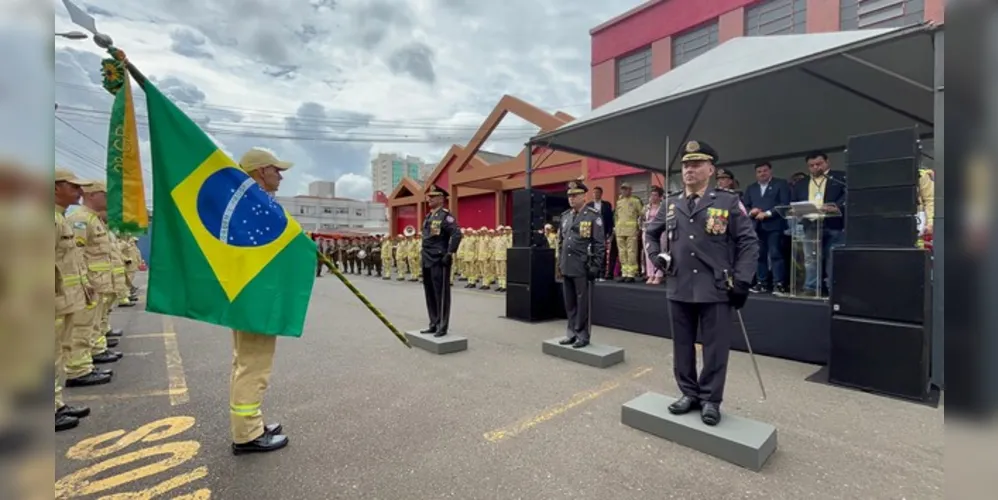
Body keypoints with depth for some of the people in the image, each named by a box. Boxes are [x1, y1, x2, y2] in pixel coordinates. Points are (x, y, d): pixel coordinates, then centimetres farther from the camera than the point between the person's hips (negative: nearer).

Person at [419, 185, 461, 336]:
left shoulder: (445, 215, -10)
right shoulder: (428, 217, 17)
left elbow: (457, 235, -20)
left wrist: (449, 254, -21)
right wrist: (422, 256, 19)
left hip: (439, 262, -9)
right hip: (426, 262, 9)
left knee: (441, 294, -2)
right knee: (430, 294, 13)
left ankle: (442, 327, 7)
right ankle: (433, 324, 23)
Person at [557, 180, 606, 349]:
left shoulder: (593, 216, -6)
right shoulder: (565, 216, 12)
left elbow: (600, 244, -9)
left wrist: (595, 266, -13)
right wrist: (560, 262, 14)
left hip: (583, 269, -6)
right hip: (566, 268, 6)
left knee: (582, 303, 3)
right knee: (569, 303, 13)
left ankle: (583, 336, 14)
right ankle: (572, 333, 24)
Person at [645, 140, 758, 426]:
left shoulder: (729, 202, -1)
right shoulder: (671, 204, 9)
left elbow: (749, 242, -1)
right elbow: (650, 233, 23)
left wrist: (741, 281, -8)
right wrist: (656, 257, 7)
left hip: (716, 290, -3)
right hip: (679, 289, 4)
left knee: (715, 348, 6)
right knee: (682, 345, 12)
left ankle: (711, 399, 22)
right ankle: (689, 393, 28)